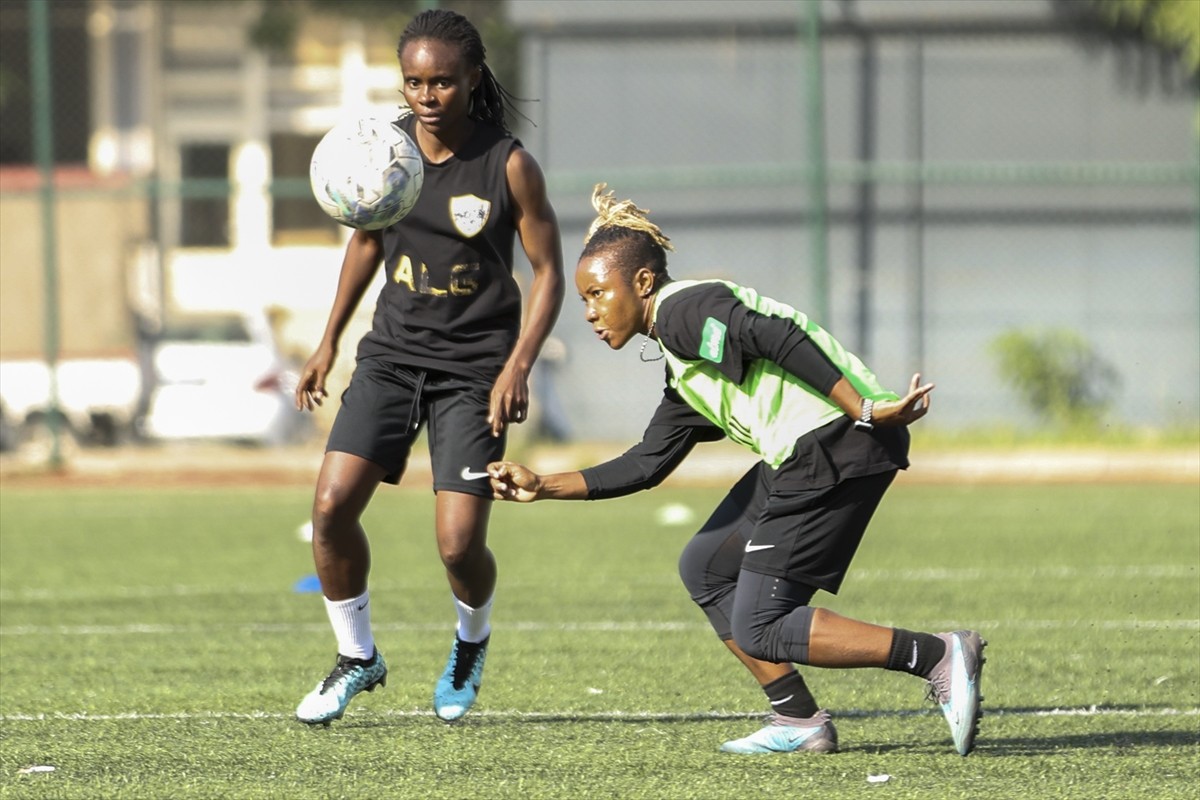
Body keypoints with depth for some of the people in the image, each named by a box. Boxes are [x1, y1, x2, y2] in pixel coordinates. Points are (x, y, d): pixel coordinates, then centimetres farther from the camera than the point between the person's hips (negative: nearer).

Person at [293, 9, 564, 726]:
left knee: (459, 544, -10)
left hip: (474, 367, -4)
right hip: (393, 351, 4)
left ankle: (473, 640, 25)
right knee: (332, 506, -12)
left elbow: (550, 272, -6)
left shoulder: (509, 165, -12)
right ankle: (357, 659, 10)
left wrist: (519, 365, -18)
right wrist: (329, 342, 16)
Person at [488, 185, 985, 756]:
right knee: (706, 568, 20)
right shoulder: (682, 373, 24)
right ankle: (798, 722, 16)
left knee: (760, 632, -7)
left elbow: (779, 337, -20)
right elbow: (648, 464, 27)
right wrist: (543, 486, 22)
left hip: (836, 446, -10)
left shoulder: (682, 310, -6)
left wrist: (865, 410, -26)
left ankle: (938, 657, -9)